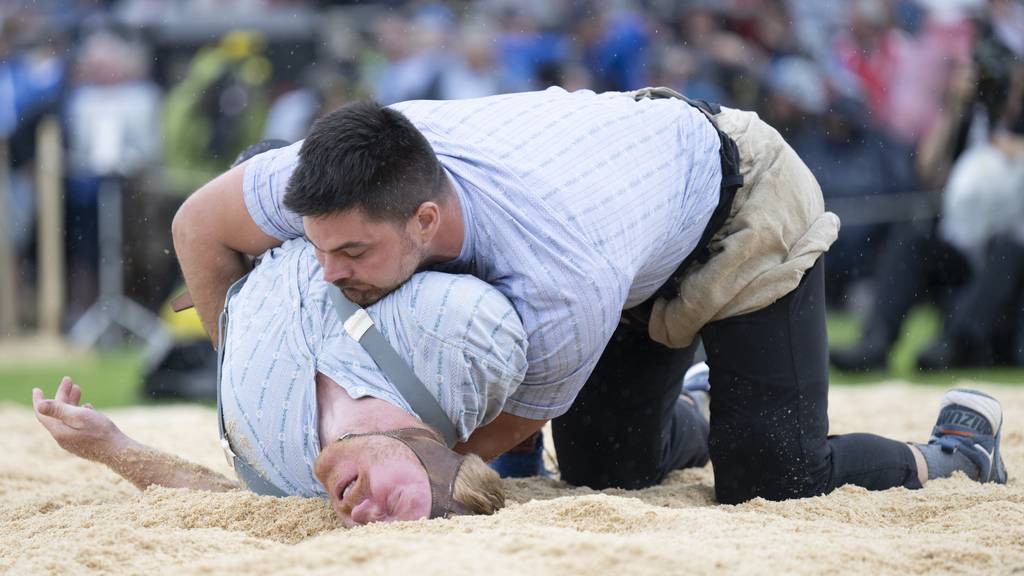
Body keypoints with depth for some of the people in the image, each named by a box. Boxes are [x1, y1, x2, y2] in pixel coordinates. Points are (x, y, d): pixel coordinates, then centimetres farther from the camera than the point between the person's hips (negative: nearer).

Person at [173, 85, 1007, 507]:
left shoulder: (561, 288, -45)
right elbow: (201, 226, -14)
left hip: (741, 203, -6)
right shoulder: (347, 177, -33)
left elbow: (512, 424, -24)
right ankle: (684, 417, 39)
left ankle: (957, 454, 11)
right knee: (602, 467, 5)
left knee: (768, 484, -15)